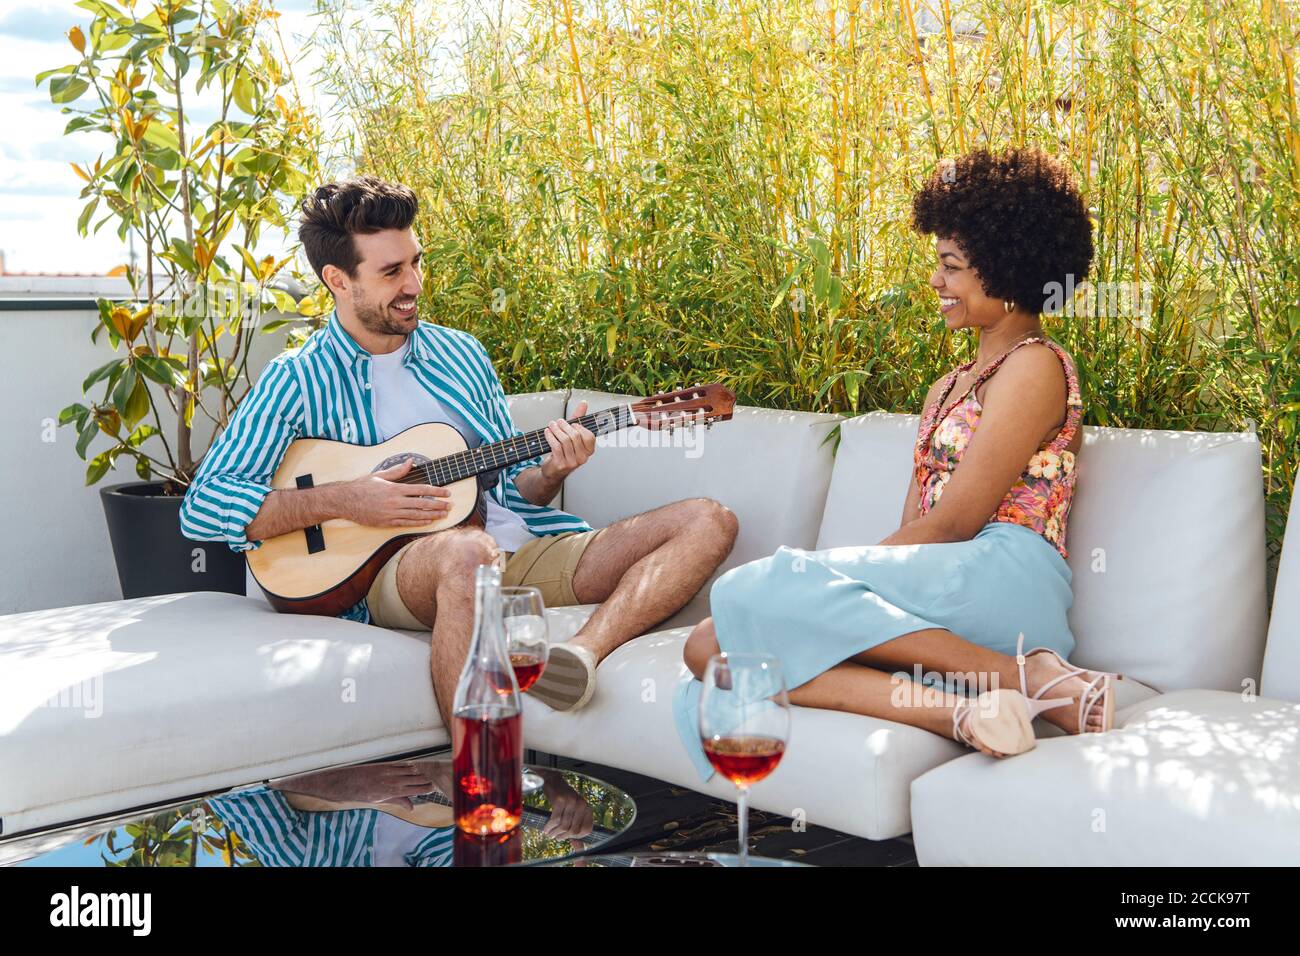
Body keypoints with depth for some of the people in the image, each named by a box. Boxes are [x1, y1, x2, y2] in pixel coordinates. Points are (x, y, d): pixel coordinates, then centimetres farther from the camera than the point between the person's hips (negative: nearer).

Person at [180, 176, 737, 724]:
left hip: (525, 553, 6)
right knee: (467, 551, -42)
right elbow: (202, 507, -4)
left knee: (709, 522, -12)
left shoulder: (460, 353, 19)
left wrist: (548, 472, -3)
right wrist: (342, 500, -14)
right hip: (396, 572, -5)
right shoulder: (298, 381, 5)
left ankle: (581, 653, -38)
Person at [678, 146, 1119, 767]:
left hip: (1004, 581, -8)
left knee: (767, 588, -27)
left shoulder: (1035, 366, 1)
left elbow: (955, 521, -8)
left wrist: (831, 572, -3)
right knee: (711, 647, -15)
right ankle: (957, 710, -31)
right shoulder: (946, 390, 28)